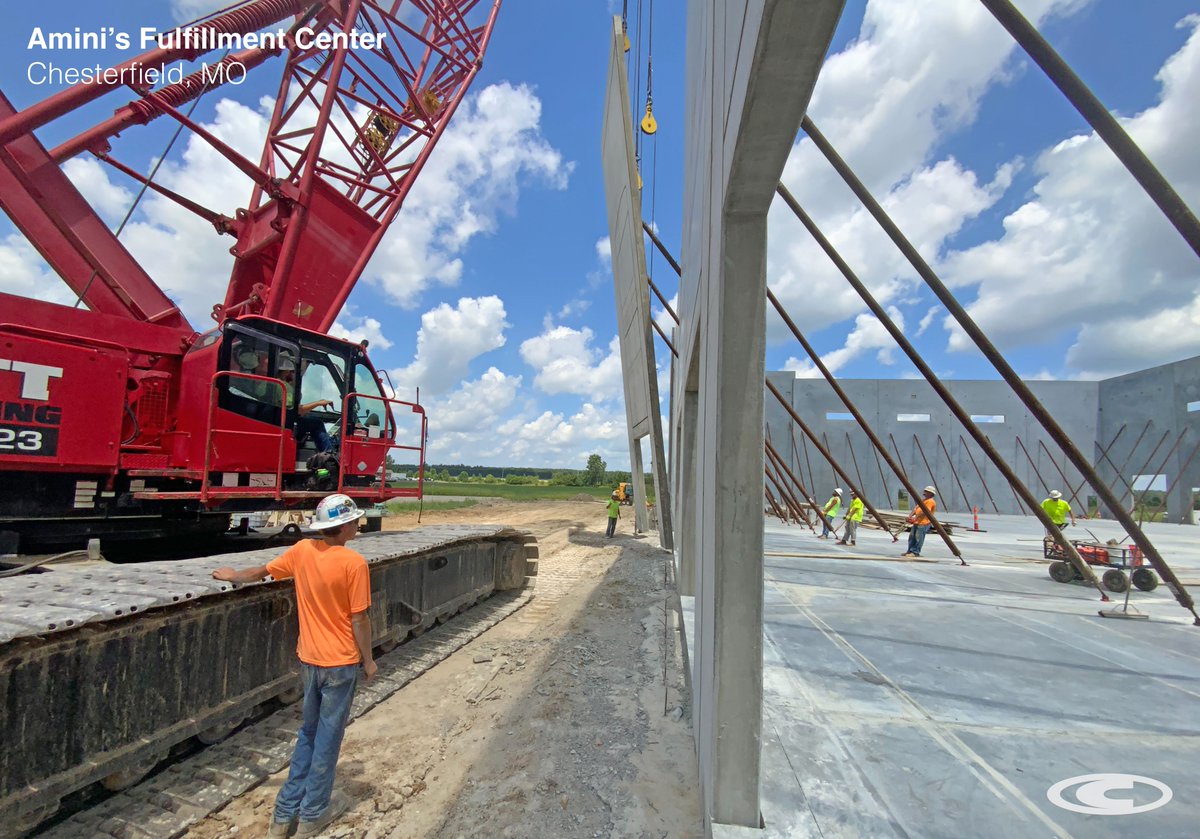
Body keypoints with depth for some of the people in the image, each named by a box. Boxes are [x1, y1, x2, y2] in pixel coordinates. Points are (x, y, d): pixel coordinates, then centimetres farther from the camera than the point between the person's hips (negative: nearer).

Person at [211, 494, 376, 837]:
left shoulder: (302, 550, -5)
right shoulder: (353, 563, -22)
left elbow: (262, 571, 12)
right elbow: (359, 620, -17)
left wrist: (233, 576, 34)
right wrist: (368, 660, -3)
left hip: (309, 659, 6)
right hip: (341, 663, -6)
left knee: (308, 733, 23)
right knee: (327, 738, 12)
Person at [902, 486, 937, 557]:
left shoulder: (931, 501, -8)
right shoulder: (923, 500, 22)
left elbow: (925, 511, -18)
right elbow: (916, 508, 15)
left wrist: (915, 518, -22)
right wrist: (910, 516, -1)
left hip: (923, 523, -10)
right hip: (917, 522, 10)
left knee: (918, 538, -8)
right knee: (912, 536, 10)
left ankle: (916, 552, -2)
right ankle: (910, 551, 16)